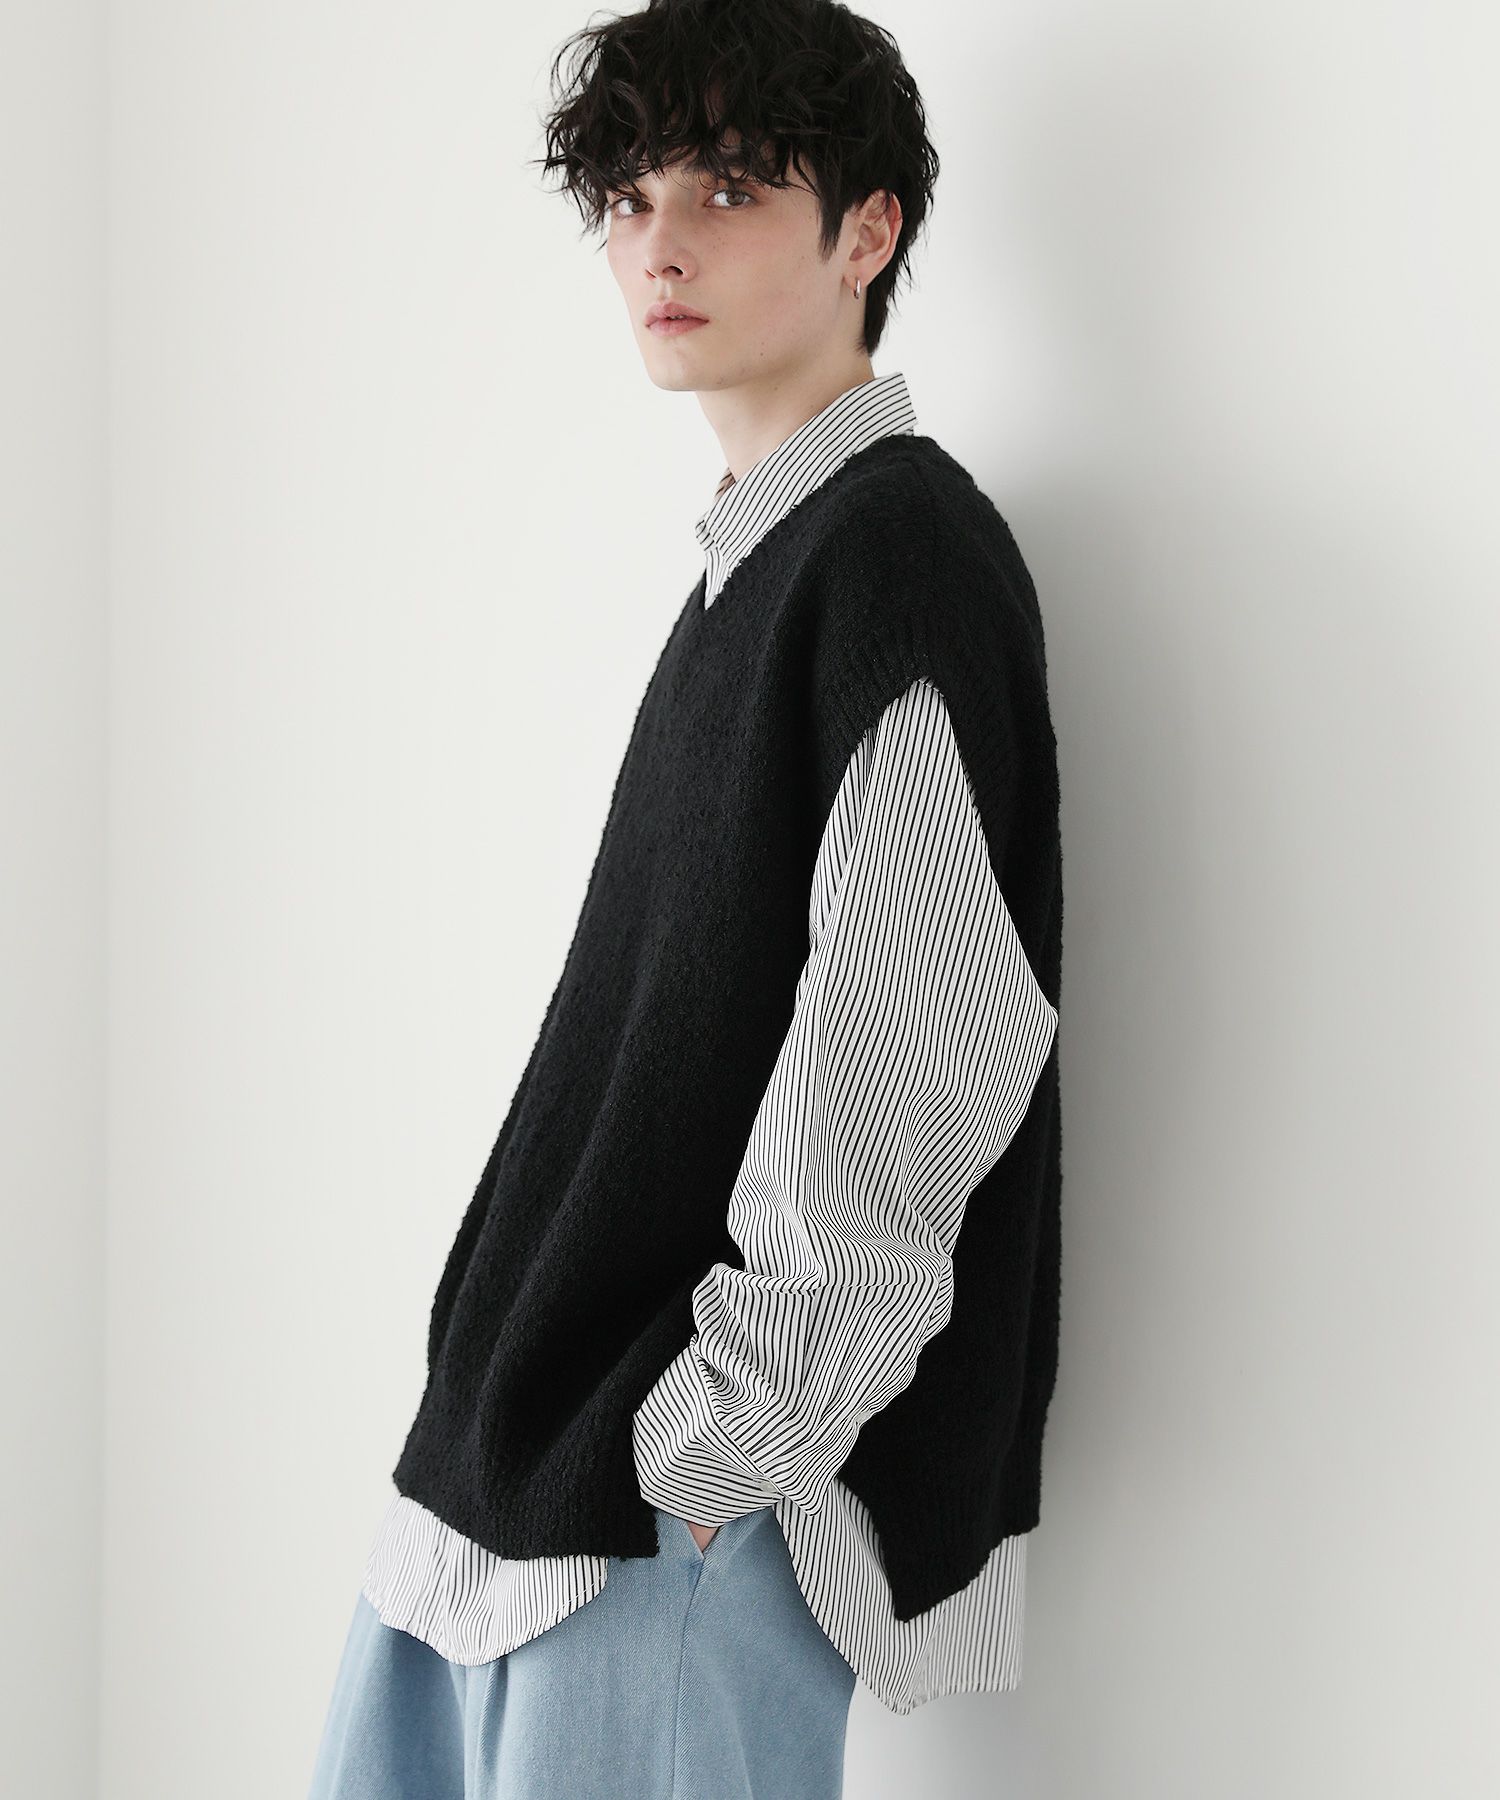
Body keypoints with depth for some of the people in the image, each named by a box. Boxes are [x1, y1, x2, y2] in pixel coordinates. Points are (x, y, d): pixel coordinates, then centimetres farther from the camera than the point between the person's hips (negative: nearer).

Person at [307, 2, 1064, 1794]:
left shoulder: (905, 547, -14)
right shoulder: (758, 553, 14)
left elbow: (902, 1067, -21)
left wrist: (731, 1433, -18)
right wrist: (508, 1397, 15)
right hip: (544, 1423, 9)